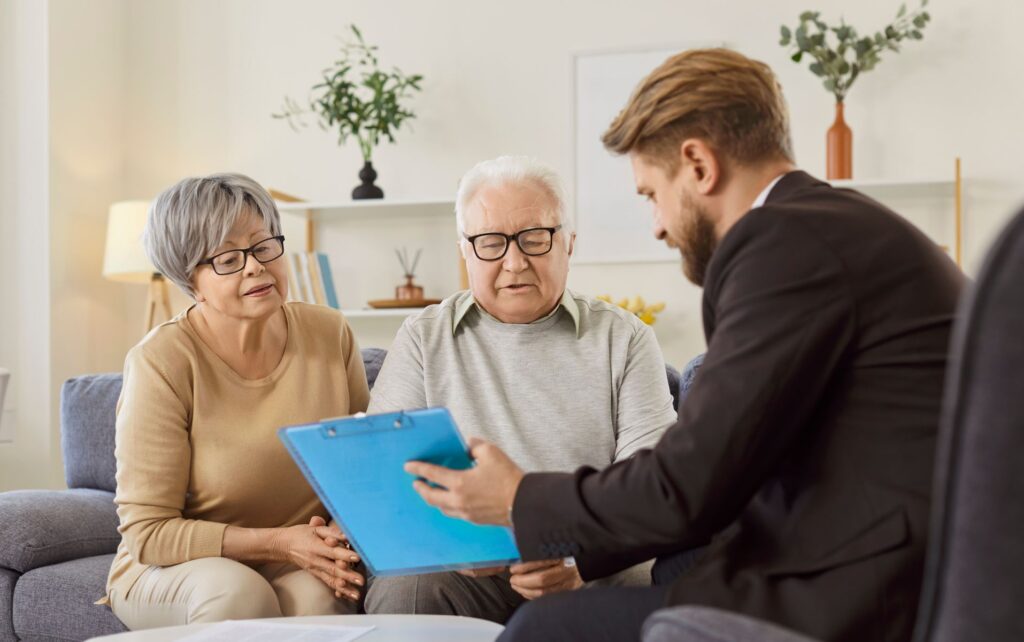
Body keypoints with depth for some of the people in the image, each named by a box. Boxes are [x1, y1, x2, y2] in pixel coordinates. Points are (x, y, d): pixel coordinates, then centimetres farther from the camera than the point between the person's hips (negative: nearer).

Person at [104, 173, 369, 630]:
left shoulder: (330, 334, -3)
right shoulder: (161, 361, -15)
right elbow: (148, 532, -14)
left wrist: (347, 539, -16)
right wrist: (279, 542, -24)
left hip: (302, 567, 2)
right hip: (172, 572, -1)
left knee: (318, 594, -32)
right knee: (239, 592, -34)